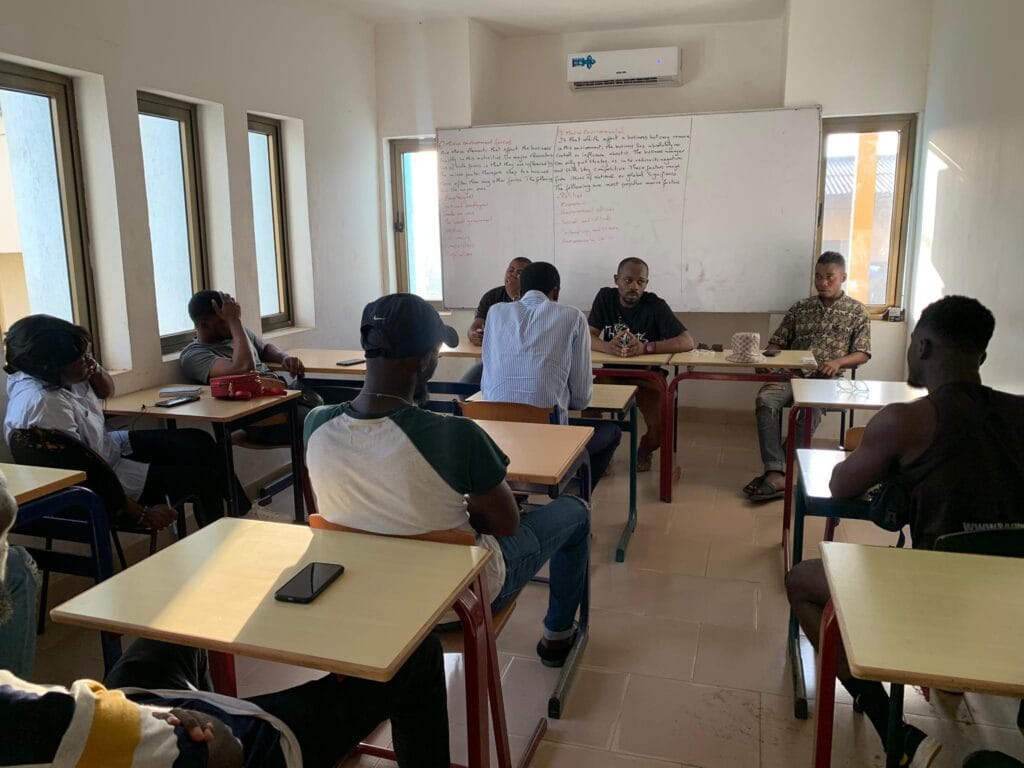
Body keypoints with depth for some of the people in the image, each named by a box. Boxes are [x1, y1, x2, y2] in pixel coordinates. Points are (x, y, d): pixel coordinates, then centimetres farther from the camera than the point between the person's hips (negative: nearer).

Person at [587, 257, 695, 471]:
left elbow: (688, 342, -23)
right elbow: (588, 337, -11)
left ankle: (644, 451, 18)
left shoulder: (656, 305, -14)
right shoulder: (605, 298, -5)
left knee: (660, 429, -20)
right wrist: (607, 347, -35)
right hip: (611, 373, 2)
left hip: (647, 375, -1)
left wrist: (646, 347, -37)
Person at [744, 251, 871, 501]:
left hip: (828, 379, -2)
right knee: (765, 399, -31)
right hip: (793, 375, 2)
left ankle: (774, 469, -27)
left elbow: (863, 354, 6)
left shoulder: (857, 311, 12)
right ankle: (776, 475, -37)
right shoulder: (800, 308, 19)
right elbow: (776, 343, 17)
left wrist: (838, 361, -15)